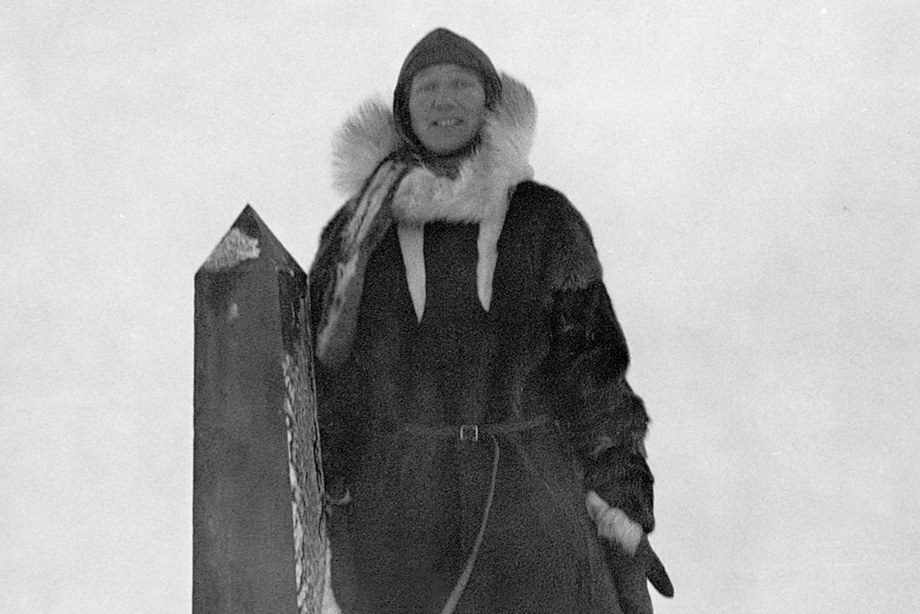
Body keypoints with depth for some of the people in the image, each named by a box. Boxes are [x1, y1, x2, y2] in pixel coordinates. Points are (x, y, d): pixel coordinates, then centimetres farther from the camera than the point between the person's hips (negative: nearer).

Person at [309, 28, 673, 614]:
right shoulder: (359, 229, 2)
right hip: (398, 510, 1)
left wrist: (626, 515, -4)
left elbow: (592, 368, 0)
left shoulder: (546, 222, 0)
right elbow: (324, 374, 6)